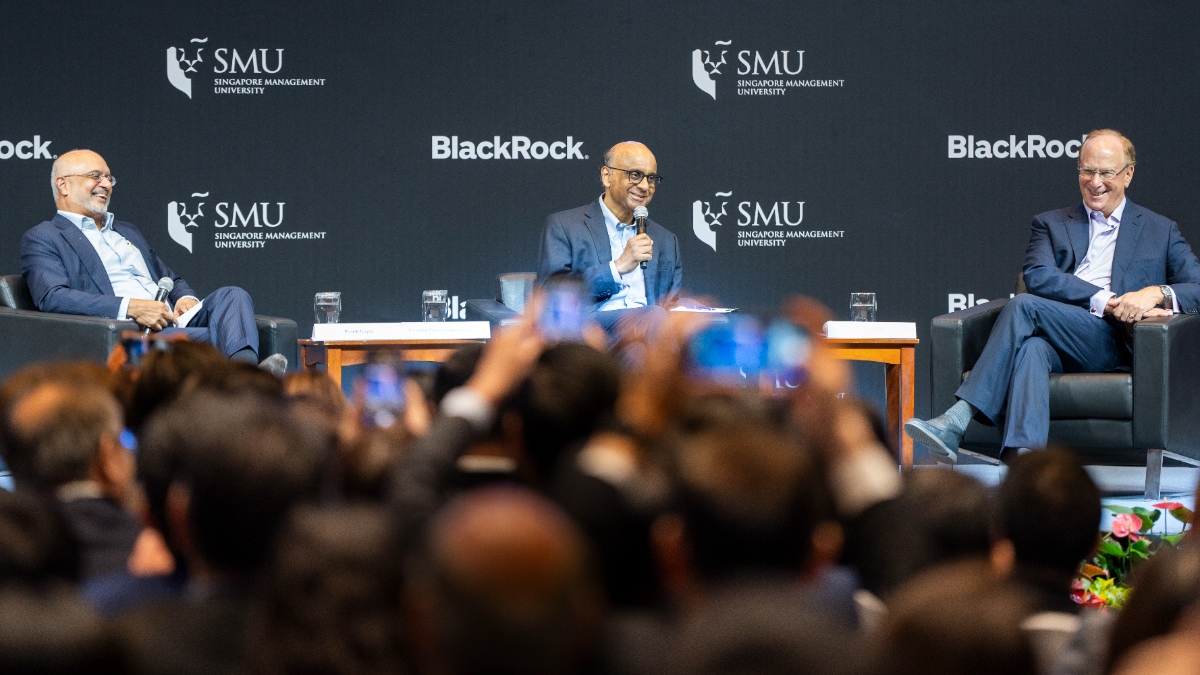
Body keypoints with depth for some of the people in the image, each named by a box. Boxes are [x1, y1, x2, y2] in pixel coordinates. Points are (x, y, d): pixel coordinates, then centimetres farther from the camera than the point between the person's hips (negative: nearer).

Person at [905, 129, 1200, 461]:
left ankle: (958, 421, -36)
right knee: (1031, 349, -37)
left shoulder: (1160, 231, 22)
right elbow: (1037, 277, 4)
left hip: (1111, 341, -2)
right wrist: (1103, 300, -10)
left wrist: (1157, 293, -14)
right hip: (1054, 339, 2)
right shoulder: (1051, 224, 25)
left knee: (1024, 306, -28)